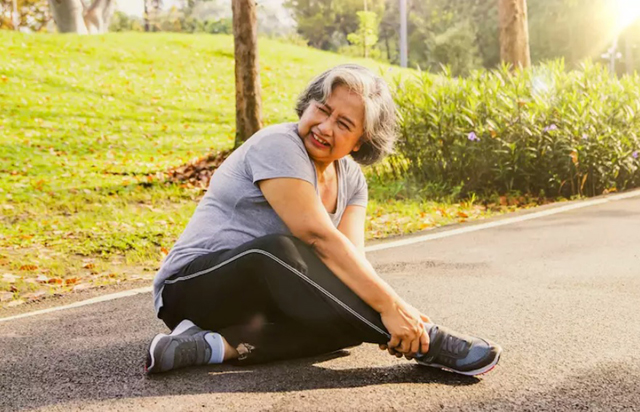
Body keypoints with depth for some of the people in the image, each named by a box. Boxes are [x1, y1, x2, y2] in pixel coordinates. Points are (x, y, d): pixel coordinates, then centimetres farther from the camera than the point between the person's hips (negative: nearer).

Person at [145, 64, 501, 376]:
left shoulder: (350, 178, 5)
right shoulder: (278, 146, -19)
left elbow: (352, 255, -10)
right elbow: (320, 239, -29)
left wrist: (394, 310, -30)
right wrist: (390, 305, -35)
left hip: (266, 297, 8)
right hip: (193, 286, -8)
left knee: (355, 309, -18)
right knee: (279, 249, -39)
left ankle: (221, 345, -26)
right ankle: (427, 341, -38)